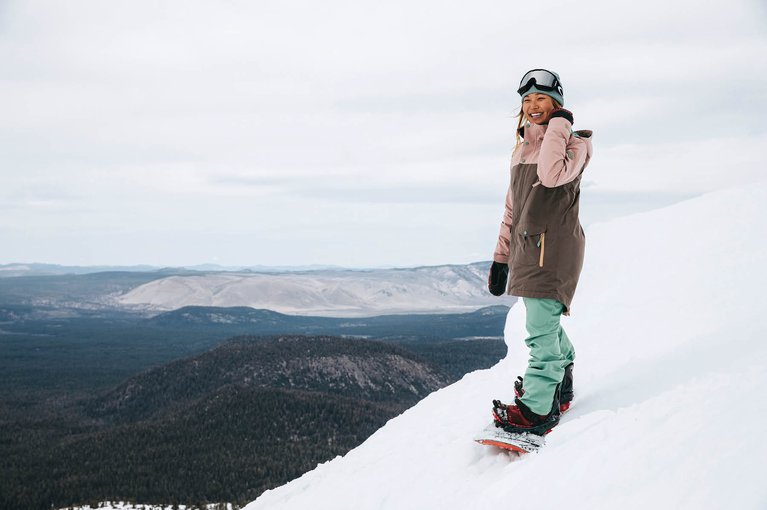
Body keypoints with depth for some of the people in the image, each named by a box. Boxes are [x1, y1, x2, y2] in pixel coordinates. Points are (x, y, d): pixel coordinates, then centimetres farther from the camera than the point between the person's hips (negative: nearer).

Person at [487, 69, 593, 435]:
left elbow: (552, 175, -28)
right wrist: (501, 256, 18)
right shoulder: (522, 149, 18)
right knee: (546, 325, 16)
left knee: (541, 329, -13)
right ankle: (561, 385, 33)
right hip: (527, 247, 8)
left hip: (554, 246, -8)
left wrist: (558, 126, -17)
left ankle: (537, 409, -13)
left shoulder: (572, 144, -4)